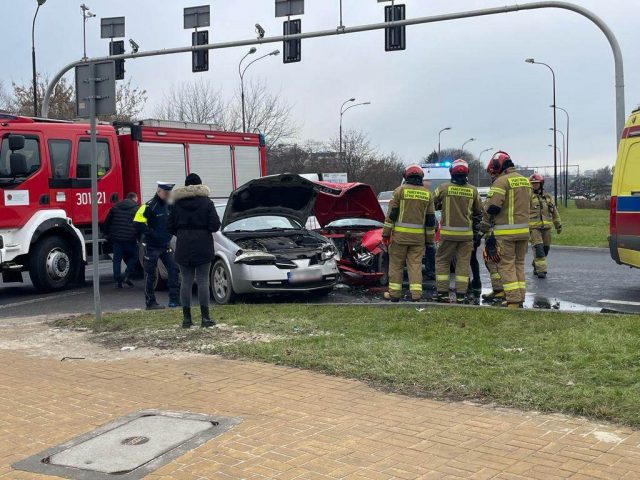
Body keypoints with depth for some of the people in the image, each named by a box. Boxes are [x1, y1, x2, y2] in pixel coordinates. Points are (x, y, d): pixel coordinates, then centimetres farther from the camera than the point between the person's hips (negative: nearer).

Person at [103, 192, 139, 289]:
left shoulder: (115, 207, 12)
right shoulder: (136, 209, 1)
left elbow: (106, 222, 12)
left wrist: (108, 234, 20)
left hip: (116, 238, 3)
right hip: (130, 239, -3)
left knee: (117, 259, 9)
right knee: (133, 257, 13)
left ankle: (117, 280, 8)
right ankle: (127, 276, 0)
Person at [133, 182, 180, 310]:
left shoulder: (169, 206, 9)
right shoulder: (149, 207, -15)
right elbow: (138, 224, -20)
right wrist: (151, 233, -19)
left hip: (165, 245, 7)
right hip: (151, 246, -7)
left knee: (174, 270, 0)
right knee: (151, 275, 0)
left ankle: (174, 300, 5)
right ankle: (150, 303, 7)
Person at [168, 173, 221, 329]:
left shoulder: (177, 204, 2)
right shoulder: (207, 203, -4)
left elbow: (170, 227, 2)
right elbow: (215, 225, -9)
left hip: (183, 247, 2)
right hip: (203, 247, -2)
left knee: (186, 281, 6)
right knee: (203, 281, 1)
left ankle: (186, 318, 6)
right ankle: (205, 317, 0)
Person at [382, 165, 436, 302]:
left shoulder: (400, 190, -2)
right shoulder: (427, 194, 8)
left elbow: (391, 214, -4)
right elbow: (430, 219, 9)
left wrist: (386, 233, 1)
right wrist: (429, 239, 15)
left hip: (400, 235, -2)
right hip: (419, 237, 2)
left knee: (396, 263, 7)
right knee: (416, 264, 5)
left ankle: (394, 293, 10)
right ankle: (416, 294, -1)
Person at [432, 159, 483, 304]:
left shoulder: (443, 188, -8)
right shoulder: (473, 191, -1)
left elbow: (432, 205, 3)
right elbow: (478, 211, 10)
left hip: (448, 232, -2)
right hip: (466, 232, 2)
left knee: (442, 261, 10)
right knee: (463, 263, 8)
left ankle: (442, 292, 6)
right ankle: (461, 295, 7)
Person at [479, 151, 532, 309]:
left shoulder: (502, 181, -12)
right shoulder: (525, 180, 15)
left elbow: (493, 207, -17)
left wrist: (484, 225, -3)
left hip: (506, 231, -8)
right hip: (524, 229, 8)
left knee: (506, 265, -3)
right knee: (519, 264, 14)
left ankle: (513, 300, -6)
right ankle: (520, 299, 15)